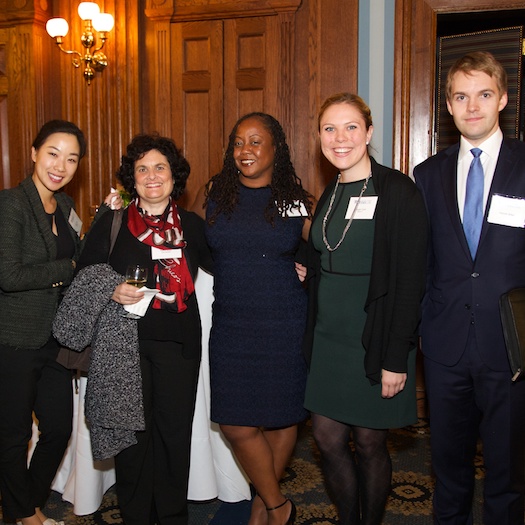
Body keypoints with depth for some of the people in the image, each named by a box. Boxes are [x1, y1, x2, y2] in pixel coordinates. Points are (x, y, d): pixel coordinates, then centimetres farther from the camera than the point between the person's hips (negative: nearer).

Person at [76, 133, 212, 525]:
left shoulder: (192, 225, 7)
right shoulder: (111, 223, 3)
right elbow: (84, 275, 5)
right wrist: (112, 291, -14)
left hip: (178, 343, 1)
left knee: (175, 430, 7)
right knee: (132, 432, 6)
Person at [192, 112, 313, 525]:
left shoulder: (297, 201, 0)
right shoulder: (214, 193, 4)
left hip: (285, 327, -1)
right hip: (231, 325, 2)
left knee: (282, 417, 9)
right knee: (235, 423, 2)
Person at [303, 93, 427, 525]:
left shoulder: (398, 191, -12)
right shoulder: (330, 196, 9)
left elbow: (409, 280, -15)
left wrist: (396, 358, -17)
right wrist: (312, 336, 9)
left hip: (373, 341, -6)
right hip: (328, 340, 6)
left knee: (369, 443, 9)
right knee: (328, 439, 11)